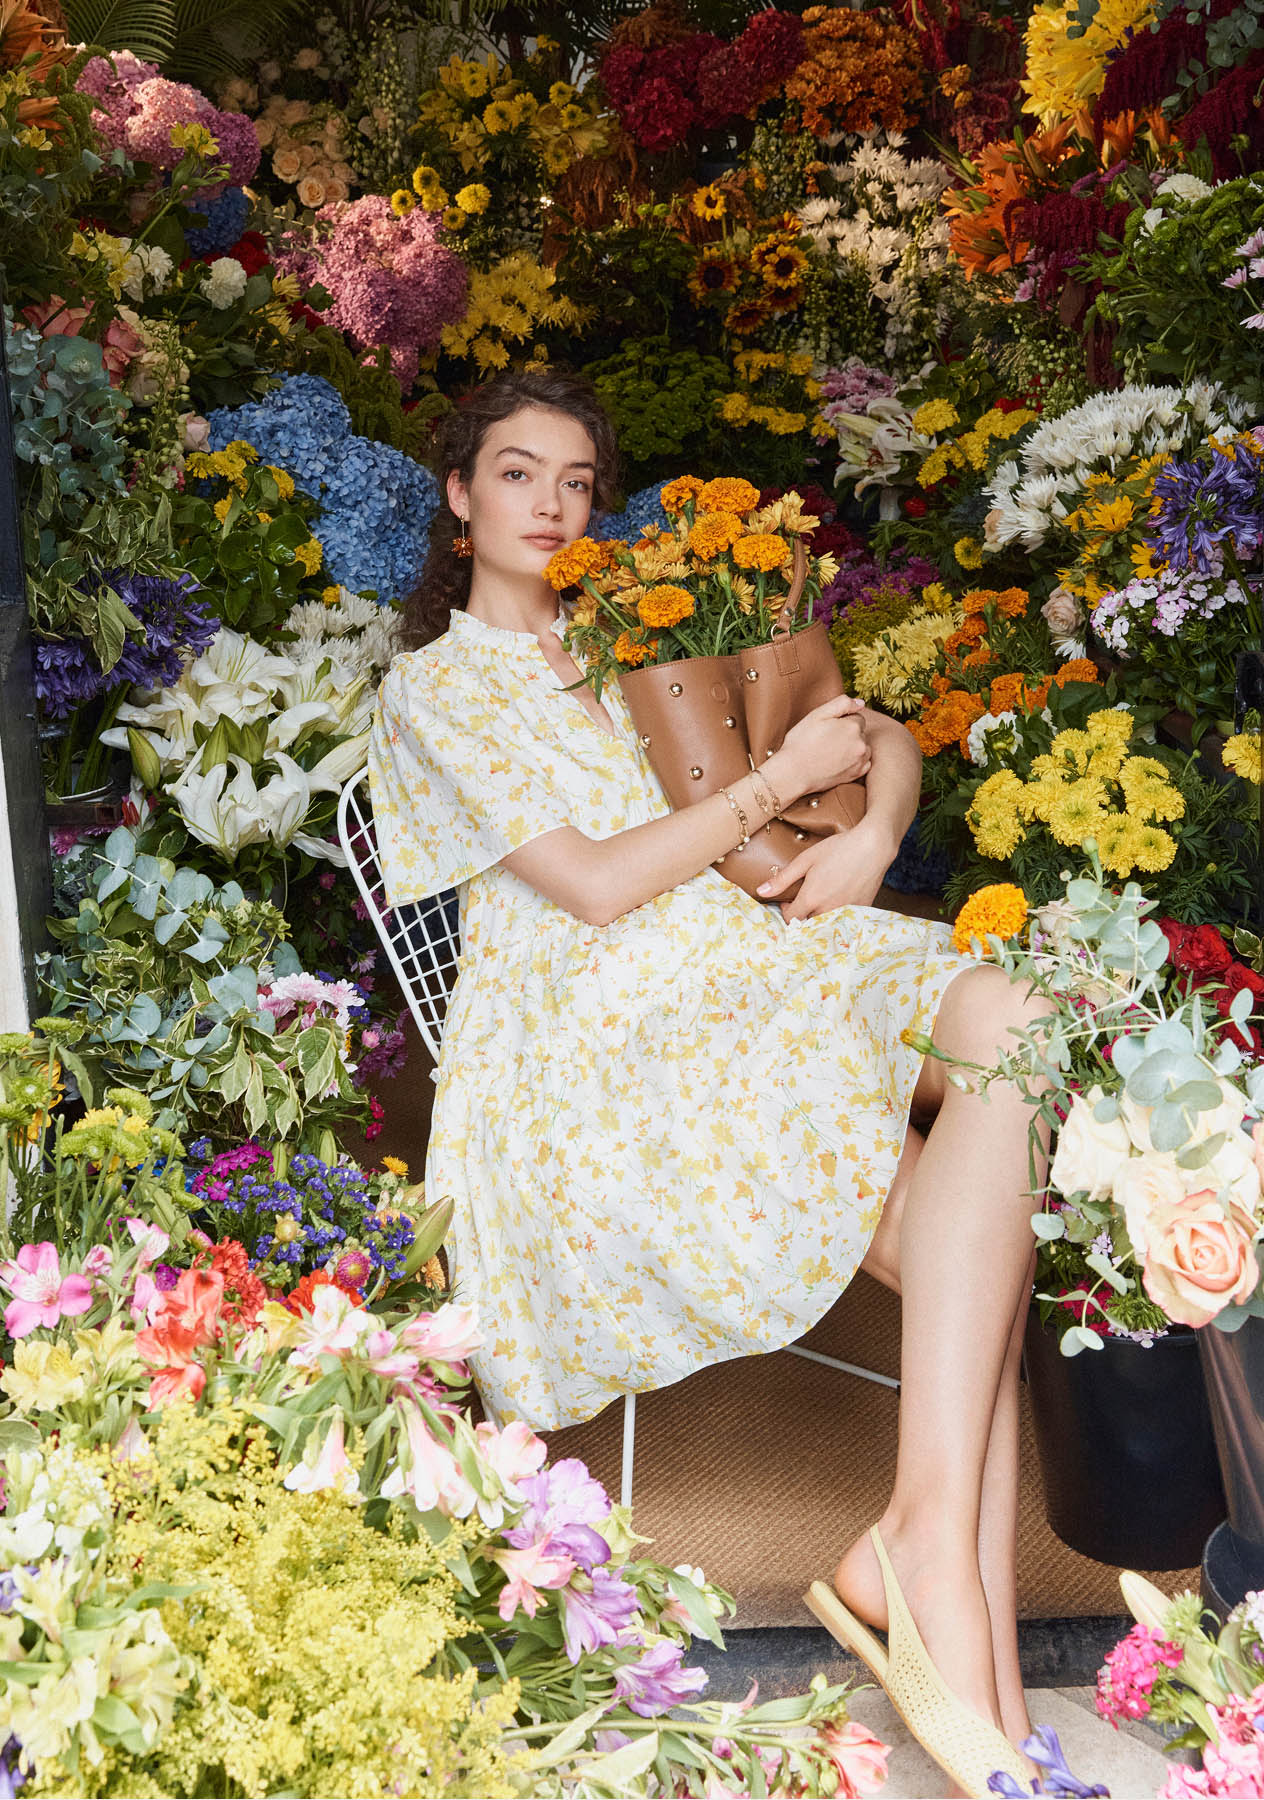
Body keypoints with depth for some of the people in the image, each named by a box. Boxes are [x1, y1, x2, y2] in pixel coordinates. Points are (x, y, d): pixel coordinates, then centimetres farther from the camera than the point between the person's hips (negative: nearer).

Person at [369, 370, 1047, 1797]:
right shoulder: (435, 687, 11)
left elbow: (889, 739, 23)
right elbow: (596, 884, -4)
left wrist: (869, 836, 0)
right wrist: (781, 778, -3)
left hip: (749, 957, 5)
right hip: (597, 1027, -5)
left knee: (1009, 1022, -30)